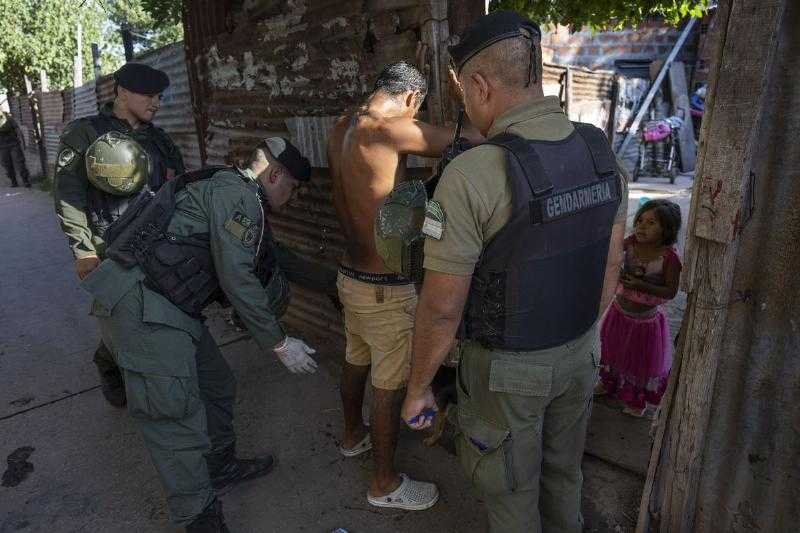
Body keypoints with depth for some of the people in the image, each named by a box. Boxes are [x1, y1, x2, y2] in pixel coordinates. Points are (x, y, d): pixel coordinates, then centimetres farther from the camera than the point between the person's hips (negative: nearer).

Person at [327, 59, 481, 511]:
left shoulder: (342, 129, 5)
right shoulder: (386, 129, -22)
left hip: (350, 275, 9)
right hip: (385, 288, -9)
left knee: (356, 361, 26)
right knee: (390, 386, 7)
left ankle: (354, 435, 50)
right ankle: (385, 484, 26)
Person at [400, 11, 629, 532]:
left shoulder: (471, 176, -30)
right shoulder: (600, 152, -8)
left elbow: (441, 308, -25)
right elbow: (611, 262, 3)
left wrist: (417, 388, -8)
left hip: (507, 368, -6)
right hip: (577, 351, 6)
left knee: (510, 487, 21)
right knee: (562, 469, 29)